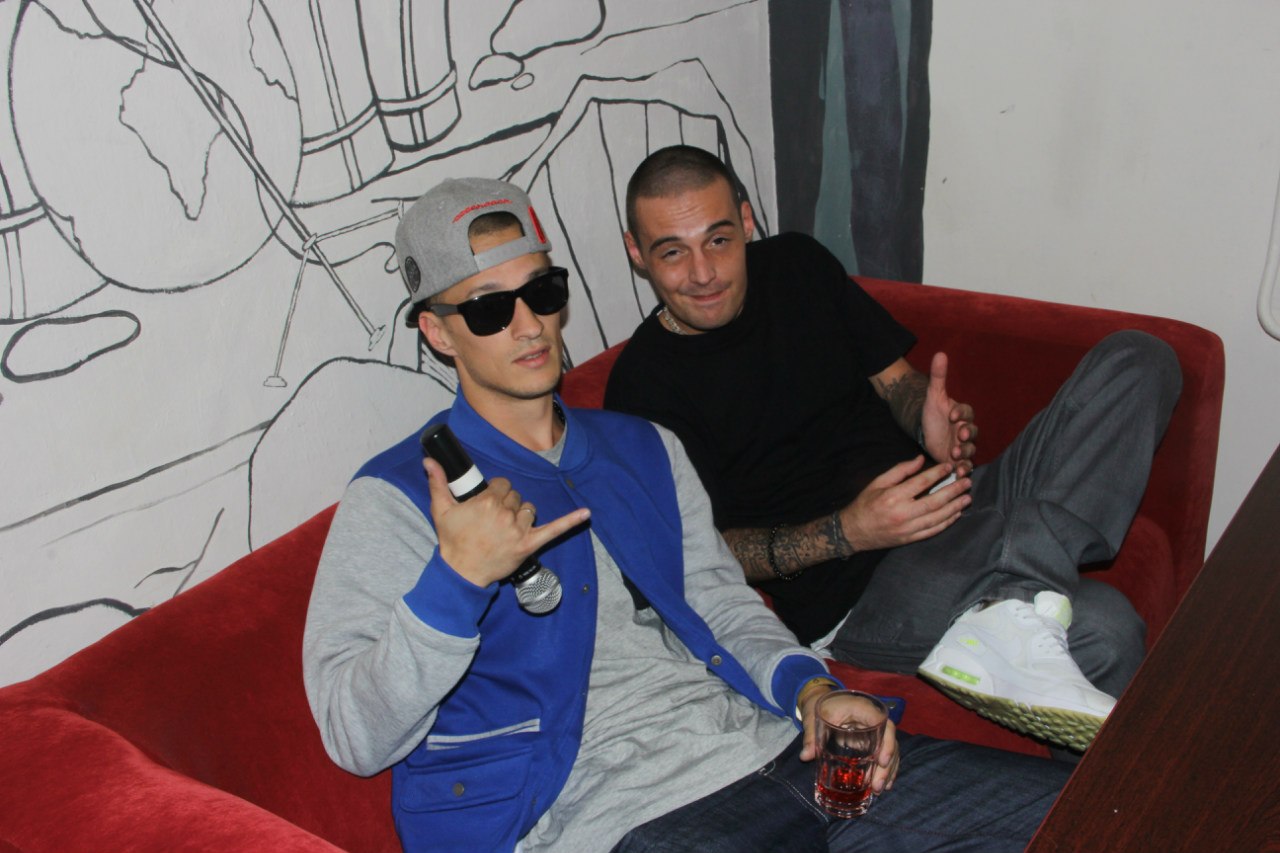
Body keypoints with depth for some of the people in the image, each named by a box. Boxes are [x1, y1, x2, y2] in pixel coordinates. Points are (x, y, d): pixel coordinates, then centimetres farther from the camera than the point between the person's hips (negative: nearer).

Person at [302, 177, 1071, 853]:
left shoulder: (645, 449, 20)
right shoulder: (397, 497, 0)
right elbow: (357, 738, -7)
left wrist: (811, 685, 2)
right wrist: (456, 578, -22)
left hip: (773, 746, 7)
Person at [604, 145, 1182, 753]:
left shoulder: (797, 263, 12)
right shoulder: (644, 387, -5)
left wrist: (930, 419, -7)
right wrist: (846, 533, -20)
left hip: (953, 509, 8)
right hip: (853, 598, -8)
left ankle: (1011, 605, -30)